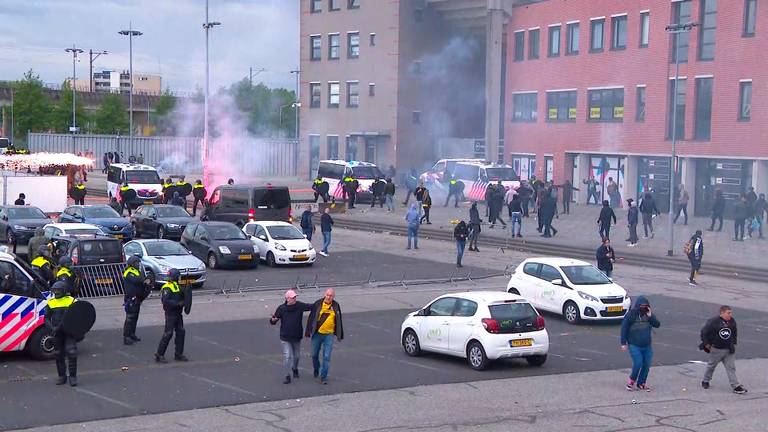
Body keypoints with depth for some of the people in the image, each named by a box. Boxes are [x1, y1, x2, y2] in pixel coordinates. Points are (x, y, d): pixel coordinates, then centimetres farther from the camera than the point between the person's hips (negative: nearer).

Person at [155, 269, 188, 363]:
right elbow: (165, 301, -25)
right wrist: (178, 303, -25)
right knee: (168, 334, -8)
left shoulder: (177, 286, 14)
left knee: (181, 333, 10)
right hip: (170, 314, -9)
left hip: (178, 313, 9)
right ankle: (159, 355, -2)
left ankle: (178, 354, 19)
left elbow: (181, 298, 22)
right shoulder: (167, 288, -16)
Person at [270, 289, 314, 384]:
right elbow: (273, 321, -6)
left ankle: (295, 369, 46)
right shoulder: (281, 308, -12)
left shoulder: (299, 306, -6)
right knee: (287, 356, -10)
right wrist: (273, 320, -30)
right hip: (285, 337, -3)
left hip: (297, 337, 3)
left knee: (297, 355, 17)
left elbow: (312, 306, -2)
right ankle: (287, 376, -3)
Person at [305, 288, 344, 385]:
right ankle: (316, 369, 41)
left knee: (327, 356, -6)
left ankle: (323, 376, 3)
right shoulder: (317, 304, -7)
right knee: (315, 355, 14)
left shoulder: (336, 306, 0)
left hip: (329, 335, 0)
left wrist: (339, 335, 11)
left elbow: (339, 321, 10)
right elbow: (311, 318, -1)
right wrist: (308, 332, -1)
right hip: (317, 334, 0)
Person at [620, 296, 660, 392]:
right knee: (638, 364, -14)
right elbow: (624, 329, -5)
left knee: (646, 365, 4)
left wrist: (650, 316, -17)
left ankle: (641, 383, 20)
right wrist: (624, 343, -8)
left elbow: (657, 325, -1)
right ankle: (632, 380, 9)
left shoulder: (649, 314, 6)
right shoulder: (631, 314, -8)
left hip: (647, 346, 5)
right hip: (634, 346, -5)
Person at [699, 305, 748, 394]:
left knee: (731, 367, -2)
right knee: (711, 366, 13)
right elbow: (704, 332, -11)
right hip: (716, 350, -4)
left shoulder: (732, 321, 1)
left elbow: (735, 332, 19)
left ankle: (736, 386, -4)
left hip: (729, 350, 4)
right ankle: (705, 381, 33)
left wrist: (733, 343, 14)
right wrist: (707, 344, -7)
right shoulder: (713, 322, -17)